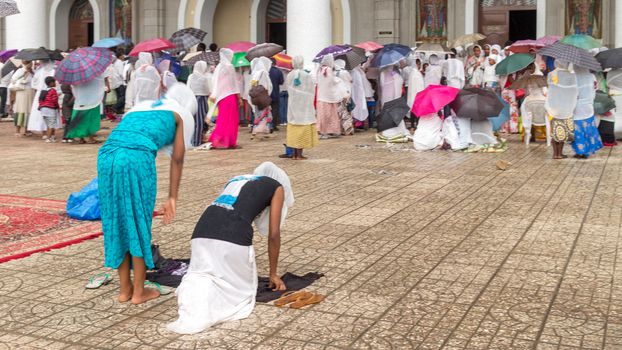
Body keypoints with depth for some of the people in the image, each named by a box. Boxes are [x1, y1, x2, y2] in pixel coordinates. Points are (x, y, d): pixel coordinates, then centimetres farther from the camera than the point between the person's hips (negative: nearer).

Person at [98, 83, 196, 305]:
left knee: (117, 221, 14)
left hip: (106, 156, 5)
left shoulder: (138, 107, 37)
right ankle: (139, 291, 17)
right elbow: (177, 159, 15)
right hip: (137, 159, -5)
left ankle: (124, 289, 24)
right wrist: (172, 198, 17)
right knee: (139, 223, 7)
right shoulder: (183, 114, 22)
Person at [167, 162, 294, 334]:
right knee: (240, 288, 15)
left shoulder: (236, 180, 36)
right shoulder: (277, 187, 22)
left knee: (201, 276, 21)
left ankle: (198, 285, -13)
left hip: (202, 231, 5)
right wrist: (274, 273, 28)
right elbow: (273, 234, 17)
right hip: (233, 234, -4)